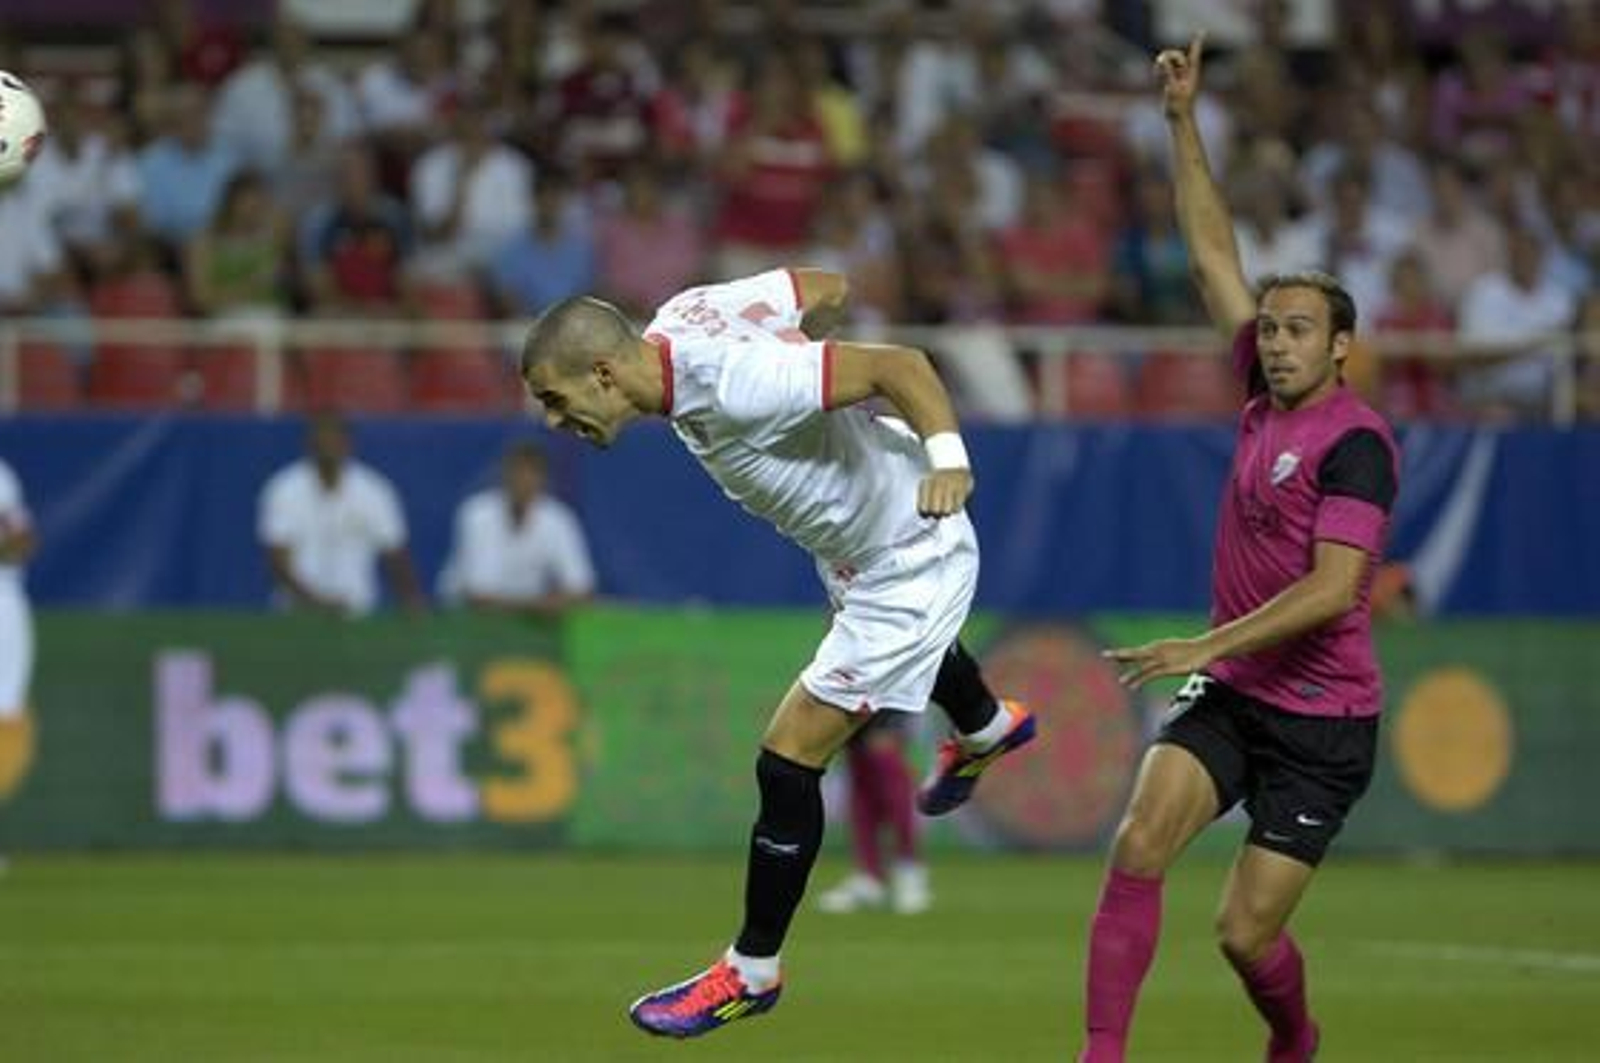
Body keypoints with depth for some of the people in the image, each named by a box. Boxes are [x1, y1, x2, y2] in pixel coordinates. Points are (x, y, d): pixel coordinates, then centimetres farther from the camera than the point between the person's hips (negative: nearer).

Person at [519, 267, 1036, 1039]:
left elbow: (896, 363, -37)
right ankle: (986, 728, 74)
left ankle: (751, 973, 10)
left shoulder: (736, 389, -40)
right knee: (910, 644, 40)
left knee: (787, 763, -7)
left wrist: (947, 455, -48)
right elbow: (827, 288, -5)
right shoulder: (679, 316, -17)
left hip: (907, 563, -9)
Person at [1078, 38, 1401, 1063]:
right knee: (1139, 842, -19)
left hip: (1320, 719, -6)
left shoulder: (1355, 442, -15)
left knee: (1246, 932, -5)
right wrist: (1184, 123, 12)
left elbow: (1332, 589, -23)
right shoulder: (1267, 397, 5)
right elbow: (1215, 255, 13)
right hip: (1230, 696, 6)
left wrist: (1211, 643, -27)